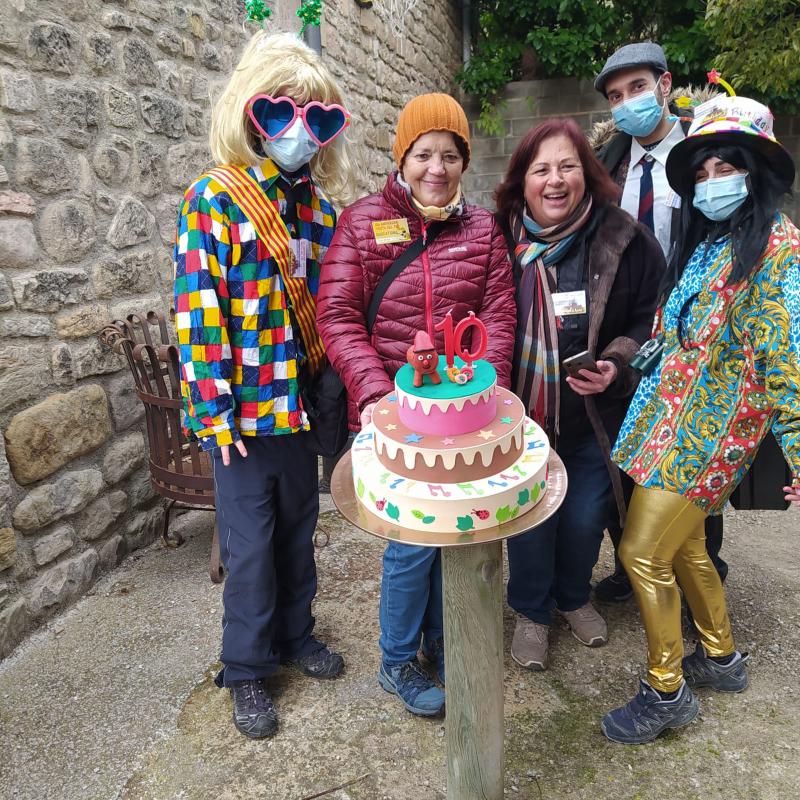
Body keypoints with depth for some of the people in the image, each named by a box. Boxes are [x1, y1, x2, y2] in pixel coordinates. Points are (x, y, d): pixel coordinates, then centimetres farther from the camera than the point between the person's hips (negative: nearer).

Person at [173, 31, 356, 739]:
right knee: (250, 546, 8)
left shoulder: (321, 204, 7)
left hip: (305, 403, 5)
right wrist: (214, 409, -15)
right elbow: (198, 308, -12)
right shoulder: (213, 199, -8)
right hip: (242, 411, -4)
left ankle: (295, 633, 41)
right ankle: (248, 669, 29)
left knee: (299, 528, 18)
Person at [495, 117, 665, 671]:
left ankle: (575, 597, 47)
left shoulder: (625, 239, -8)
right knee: (529, 517, 11)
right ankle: (532, 611, 38)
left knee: (586, 517, 15)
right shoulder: (502, 238, -9)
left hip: (598, 414, 1)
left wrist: (617, 362, -16)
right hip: (523, 413, -1)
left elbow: (652, 318, 1)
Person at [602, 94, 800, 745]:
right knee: (681, 544, 18)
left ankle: (667, 691, 15)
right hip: (672, 415, 9)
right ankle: (722, 657, 39)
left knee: (644, 552, -5)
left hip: (709, 427, -8)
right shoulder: (706, 242, 14)